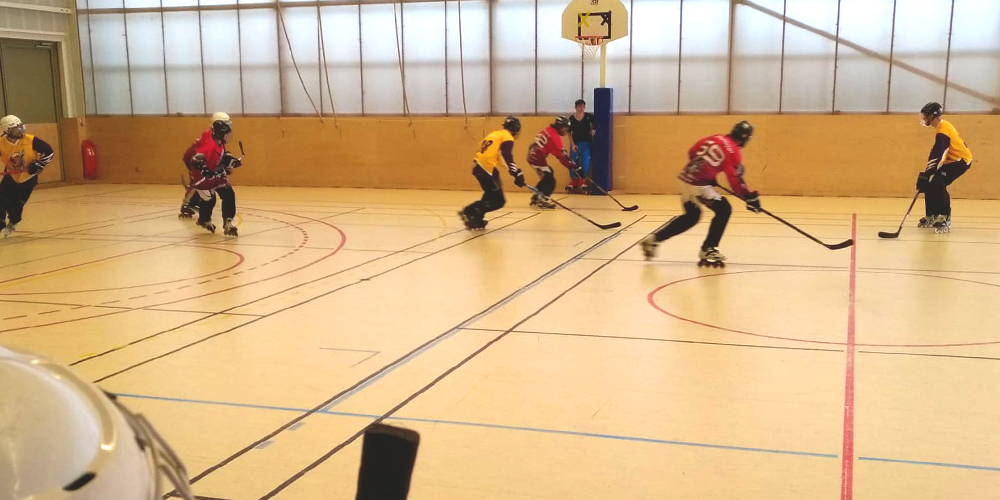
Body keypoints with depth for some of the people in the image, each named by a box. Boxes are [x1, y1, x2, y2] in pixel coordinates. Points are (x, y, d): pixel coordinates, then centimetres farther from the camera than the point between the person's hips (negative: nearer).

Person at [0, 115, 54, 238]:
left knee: (16, 205, -2)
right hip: (11, 177, 2)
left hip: (28, 178, -2)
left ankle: (12, 223, 29)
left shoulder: (30, 140, -21)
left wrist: (39, 165, -17)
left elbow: (49, 152, -12)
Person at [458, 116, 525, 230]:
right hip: (487, 169, -9)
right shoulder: (507, 138, -3)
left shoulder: (494, 134, 23)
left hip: (478, 166, 9)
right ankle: (471, 214, -13)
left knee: (491, 196, 21)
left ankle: (469, 212, 12)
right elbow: (507, 158, -17)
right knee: (498, 201, -3)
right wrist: (516, 174, -21)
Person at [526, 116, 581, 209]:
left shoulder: (548, 130, 12)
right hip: (537, 158, -10)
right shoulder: (554, 136, -16)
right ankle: (543, 199, -15)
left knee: (546, 178, 21)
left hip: (532, 155, 10)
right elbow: (561, 156, -19)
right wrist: (574, 167, -19)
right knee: (550, 180, -11)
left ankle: (536, 198, 25)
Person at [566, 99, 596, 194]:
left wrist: (594, 131, -10)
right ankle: (573, 183, 14)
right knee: (573, 164, 1)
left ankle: (583, 182, 4)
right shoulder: (571, 118, -3)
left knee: (586, 163, -8)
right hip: (575, 143, 0)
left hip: (587, 143, 0)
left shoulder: (589, 116, -3)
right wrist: (572, 144, -6)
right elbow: (569, 133, 1)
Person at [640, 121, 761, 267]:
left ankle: (653, 239, 21)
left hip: (686, 178, 8)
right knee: (723, 210, 2)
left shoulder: (714, 138, 13)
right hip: (698, 184, -8)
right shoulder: (733, 152, -7)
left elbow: (692, 153, 21)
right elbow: (735, 180, -9)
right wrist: (750, 197, -5)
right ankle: (708, 250, 3)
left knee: (691, 215, 22)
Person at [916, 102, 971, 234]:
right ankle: (931, 217, 17)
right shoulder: (943, 126, 9)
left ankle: (945, 220, -21)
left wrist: (926, 175, -32)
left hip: (961, 160, -10)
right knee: (930, 183, 8)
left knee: (937, 184, -23)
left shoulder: (943, 130, -23)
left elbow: (937, 155, -30)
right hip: (953, 159, 10)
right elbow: (937, 152, 17)